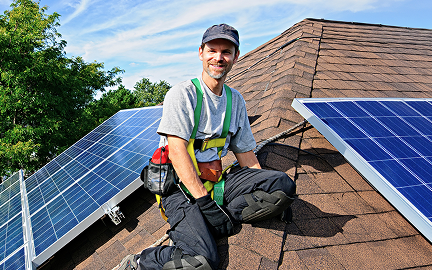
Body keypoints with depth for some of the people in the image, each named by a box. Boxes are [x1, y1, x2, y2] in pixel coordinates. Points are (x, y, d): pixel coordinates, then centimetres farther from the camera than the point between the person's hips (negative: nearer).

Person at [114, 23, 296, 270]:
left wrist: (266, 193, 4)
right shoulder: (181, 94, -6)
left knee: (283, 183, -16)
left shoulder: (236, 100, 12)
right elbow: (177, 149, -16)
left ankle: (210, 224, -15)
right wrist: (205, 201, -22)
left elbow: (245, 151, 14)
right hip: (180, 185, -5)